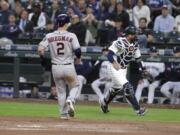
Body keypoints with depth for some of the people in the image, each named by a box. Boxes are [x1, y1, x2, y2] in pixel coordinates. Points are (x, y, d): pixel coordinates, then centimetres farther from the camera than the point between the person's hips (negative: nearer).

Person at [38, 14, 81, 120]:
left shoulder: (49, 36, -1)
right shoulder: (71, 36, -8)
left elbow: (40, 49, -8)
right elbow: (78, 51, -12)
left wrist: (43, 59, 10)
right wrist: (78, 57, 10)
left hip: (55, 67, 2)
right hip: (69, 67, -2)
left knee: (61, 91, 17)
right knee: (74, 86, 19)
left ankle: (64, 114, 15)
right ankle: (70, 100, -11)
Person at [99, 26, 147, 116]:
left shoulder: (135, 44, 3)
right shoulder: (119, 43, -20)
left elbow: (138, 58, 10)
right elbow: (110, 54, -23)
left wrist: (143, 70, 1)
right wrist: (114, 63, -39)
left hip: (124, 69, 8)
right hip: (115, 68, -8)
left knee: (116, 88, 22)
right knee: (127, 87, -19)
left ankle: (104, 104, 45)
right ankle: (137, 109, -20)